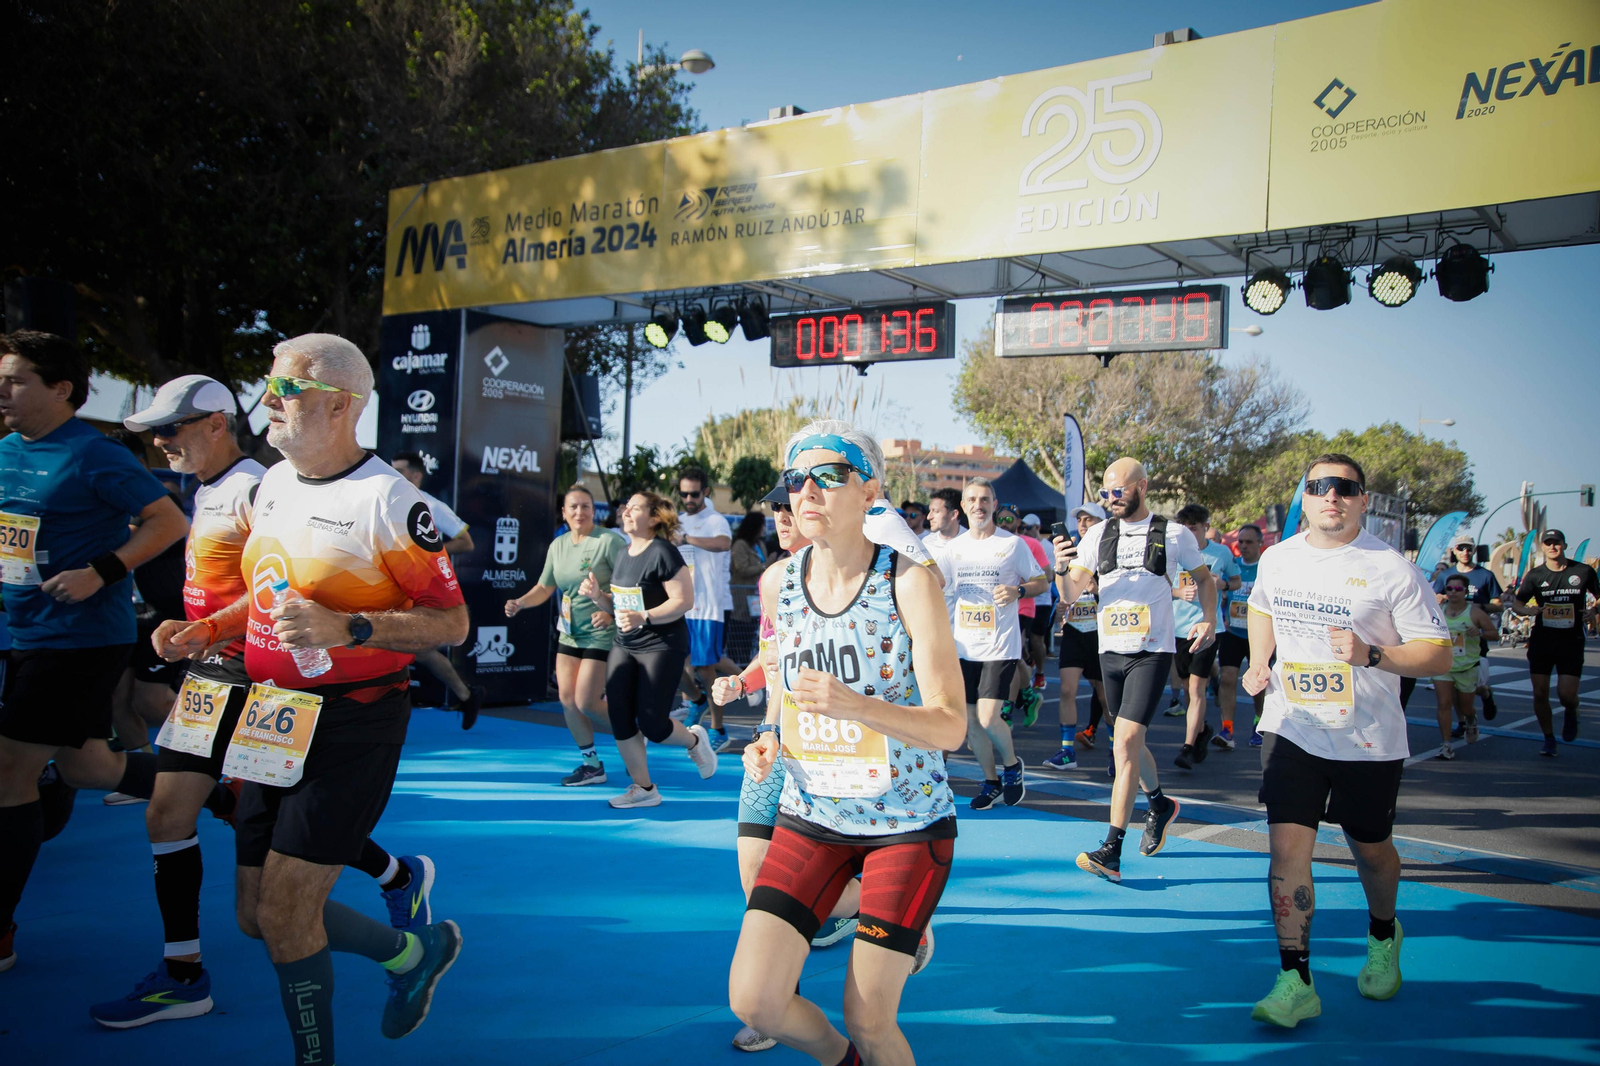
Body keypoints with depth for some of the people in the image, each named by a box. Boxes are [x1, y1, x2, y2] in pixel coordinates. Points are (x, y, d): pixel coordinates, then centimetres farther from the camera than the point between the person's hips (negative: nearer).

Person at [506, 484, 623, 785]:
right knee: (566, 696, 2)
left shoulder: (609, 541, -14)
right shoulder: (557, 546, 7)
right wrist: (520, 602, -1)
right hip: (569, 634, 7)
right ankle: (591, 764, 18)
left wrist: (611, 613, -28)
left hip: (602, 634, -7)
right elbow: (544, 588, 16)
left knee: (585, 702, -10)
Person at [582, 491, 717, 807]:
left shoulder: (663, 552, -14)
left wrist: (644, 618, -28)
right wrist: (597, 595, -1)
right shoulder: (622, 555, 12)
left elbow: (684, 600, -19)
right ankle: (643, 789, 15)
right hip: (623, 646, 8)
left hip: (662, 647, -8)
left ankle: (694, 740, 28)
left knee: (652, 725, -5)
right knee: (619, 719, 1)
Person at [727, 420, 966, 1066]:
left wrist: (856, 705, -35)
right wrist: (773, 741, -4)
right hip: (810, 817, 4)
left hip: (908, 822, -4)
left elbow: (950, 727, -19)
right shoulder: (777, 585, -2)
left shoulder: (909, 581, -17)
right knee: (753, 1002, -2)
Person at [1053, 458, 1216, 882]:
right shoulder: (1098, 534, 4)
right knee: (1130, 742, 18)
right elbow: (1071, 594, 2)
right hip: (1110, 651, 5)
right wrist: (1061, 570, -19)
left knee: (1125, 743, -15)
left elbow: (1204, 577, 14)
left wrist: (1209, 619, -1)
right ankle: (1159, 803, 47)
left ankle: (1111, 851, -12)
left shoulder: (1175, 534, -2)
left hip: (1152, 652, -4)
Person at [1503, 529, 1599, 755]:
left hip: (1571, 642, -1)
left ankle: (1571, 713, 27)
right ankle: (1549, 740, 19)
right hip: (1541, 641, 2)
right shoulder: (1535, 575, 2)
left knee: (1567, 694, -10)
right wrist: (1528, 610, -16)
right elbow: (1516, 604, 6)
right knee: (1540, 694, 1)